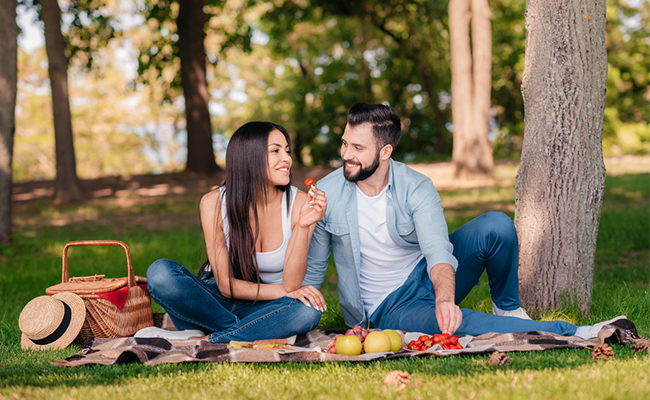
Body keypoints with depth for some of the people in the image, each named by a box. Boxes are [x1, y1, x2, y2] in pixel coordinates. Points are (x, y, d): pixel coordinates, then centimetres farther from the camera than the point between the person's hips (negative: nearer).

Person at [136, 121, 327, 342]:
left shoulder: (299, 204, -13)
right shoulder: (214, 204, -13)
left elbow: (291, 284, -19)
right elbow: (226, 285, -11)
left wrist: (304, 227, -31)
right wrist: (284, 291, -18)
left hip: (263, 308, 0)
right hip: (218, 302, 0)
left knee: (308, 310, -35)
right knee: (160, 272, -27)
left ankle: (202, 341, -27)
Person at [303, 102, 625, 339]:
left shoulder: (416, 188, -14)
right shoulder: (326, 194, -12)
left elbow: (438, 251, -29)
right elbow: (311, 269, -1)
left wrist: (444, 299, -49)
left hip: (430, 278, 2)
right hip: (387, 309, -2)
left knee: (496, 225, -23)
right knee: (459, 325, -35)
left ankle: (507, 309, 0)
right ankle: (568, 334, -26)